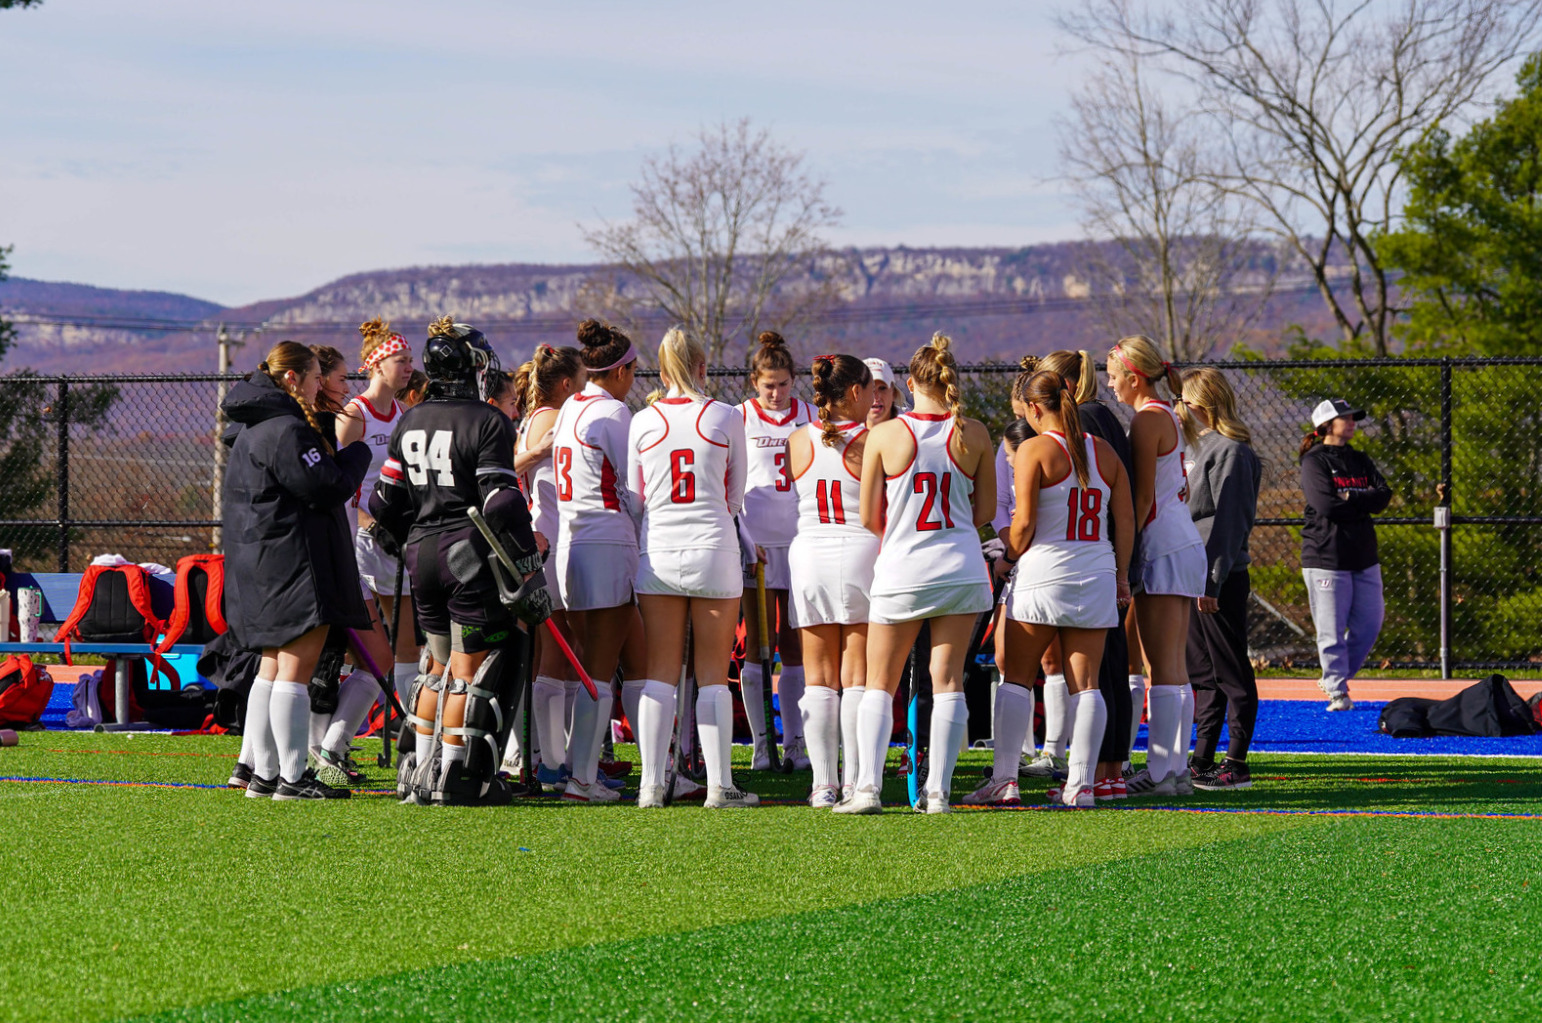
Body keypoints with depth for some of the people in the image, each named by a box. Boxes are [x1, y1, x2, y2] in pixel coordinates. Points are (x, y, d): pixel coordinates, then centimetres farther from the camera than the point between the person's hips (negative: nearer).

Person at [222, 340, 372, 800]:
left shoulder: (252, 426, 16)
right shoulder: (285, 430, -17)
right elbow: (329, 487, -20)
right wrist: (357, 452, -2)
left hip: (261, 563, 11)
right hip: (291, 562, -11)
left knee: (273, 667, 14)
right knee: (297, 667, -8)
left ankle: (264, 773, 16)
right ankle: (292, 776, -8)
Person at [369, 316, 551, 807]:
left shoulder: (409, 423, 10)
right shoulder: (486, 422, -10)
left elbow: (385, 504, 13)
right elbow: (503, 504, -16)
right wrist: (528, 574, -13)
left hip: (423, 555, 7)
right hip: (471, 557, -7)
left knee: (440, 667, 19)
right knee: (471, 671, 0)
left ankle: (418, 772, 20)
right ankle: (454, 779, 0)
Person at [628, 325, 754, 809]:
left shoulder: (642, 422, 2)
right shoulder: (727, 417, -2)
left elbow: (634, 501, 8)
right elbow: (736, 497, 6)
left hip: (658, 550, 2)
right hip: (713, 547, -2)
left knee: (661, 672, 6)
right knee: (713, 673, 3)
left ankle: (651, 784, 0)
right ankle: (719, 783, 1)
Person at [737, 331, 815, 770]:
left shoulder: (810, 417, 7)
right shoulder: (740, 419, 2)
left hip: (801, 541, 2)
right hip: (757, 544, -2)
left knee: (794, 647, 3)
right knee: (758, 646, -2)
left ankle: (795, 743, 8)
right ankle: (761, 745, 1)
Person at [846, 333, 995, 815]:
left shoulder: (883, 435, -7)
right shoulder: (973, 434, -3)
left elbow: (869, 517, -1)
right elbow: (986, 510, 5)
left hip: (900, 571, -1)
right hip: (960, 571, 1)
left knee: (880, 684, 8)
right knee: (947, 681, 5)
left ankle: (868, 786, -4)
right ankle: (938, 790, 0)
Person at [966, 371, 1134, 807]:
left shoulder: (1034, 449, -7)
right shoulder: (1103, 452, 8)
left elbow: (1024, 523, -12)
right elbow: (1125, 520, 9)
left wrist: (1008, 556, 5)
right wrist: (1121, 575, 17)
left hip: (1043, 574, -4)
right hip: (1096, 575, 4)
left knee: (1015, 676, 5)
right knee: (1084, 682, 4)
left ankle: (1004, 779, 1)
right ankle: (1080, 783, 1)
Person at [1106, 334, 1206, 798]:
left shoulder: (1148, 419, -11)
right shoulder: (1170, 417, 17)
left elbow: (1143, 495, -15)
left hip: (1163, 549, -9)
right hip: (1184, 546, 9)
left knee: (1162, 669, -9)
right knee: (1174, 668, 9)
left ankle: (1159, 772, -10)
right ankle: (1176, 768, 9)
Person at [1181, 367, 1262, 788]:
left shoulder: (1231, 452, -11)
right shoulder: (1200, 447, 17)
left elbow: (1227, 521, -16)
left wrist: (1212, 580, -19)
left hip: (1222, 579, -10)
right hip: (1194, 577, 10)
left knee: (1231, 674, -4)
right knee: (1203, 674, 12)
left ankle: (1237, 763, -2)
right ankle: (1202, 761, 16)